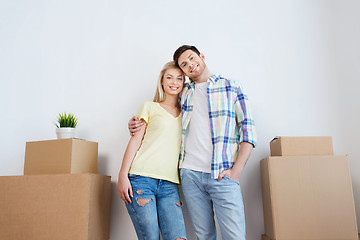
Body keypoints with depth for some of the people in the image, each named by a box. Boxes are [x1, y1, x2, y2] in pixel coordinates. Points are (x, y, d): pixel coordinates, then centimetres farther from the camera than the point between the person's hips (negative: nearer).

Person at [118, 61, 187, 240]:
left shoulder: (186, 113, 19)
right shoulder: (150, 107, 10)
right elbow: (135, 141, 4)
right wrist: (123, 175, -4)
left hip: (169, 185, 3)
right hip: (142, 178, -3)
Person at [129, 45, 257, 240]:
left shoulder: (231, 87, 7)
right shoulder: (183, 94, 15)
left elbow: (248, 130, 2)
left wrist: (236, 170, -8)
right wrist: (137, 125, 8)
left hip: (223, 175, -2)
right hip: (190, 174, 3)